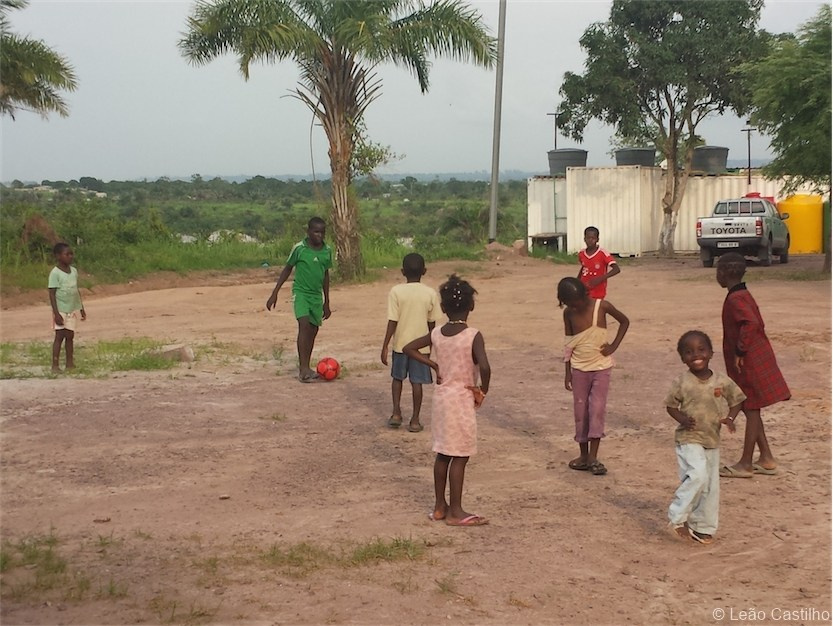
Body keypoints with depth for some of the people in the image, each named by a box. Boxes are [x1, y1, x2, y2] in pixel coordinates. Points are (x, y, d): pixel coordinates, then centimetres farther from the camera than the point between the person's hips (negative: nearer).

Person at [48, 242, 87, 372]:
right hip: (61, 311, -6)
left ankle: (70, 363, 12)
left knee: (70, 336, 8)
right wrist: (56, 313, -18)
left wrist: (81, 308, 16)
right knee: (59, 336, -4)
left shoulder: (74, 271, 8)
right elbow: (52, 294, -13)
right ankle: (55, 365, 1)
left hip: (73, 310, 6)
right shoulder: (55, 273, -12)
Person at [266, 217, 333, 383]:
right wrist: (274, 293, -2)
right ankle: (304, 369, -24)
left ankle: (305, 368, 20)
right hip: (301, 292, -5)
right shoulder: (299, 248, -10)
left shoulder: (327, 251, 2)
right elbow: (287, 269, 0)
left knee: (313, 330, 6)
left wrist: (326, 302, 16)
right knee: (304, 325, -21)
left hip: (317, 295, 5)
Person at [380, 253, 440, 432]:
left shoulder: (396, 292, -10)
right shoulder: (431, 293, -5)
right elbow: (432, 323, 2)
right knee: (417, 382, 6)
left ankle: (396, 413, 13)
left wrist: (385, 346, -6)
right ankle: (415, 420, 9)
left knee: (397, 377, 19)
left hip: (400, 344, 0)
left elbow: (392, 322, -12)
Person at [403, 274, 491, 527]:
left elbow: (408, 348, 6)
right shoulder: (474, 336, -16)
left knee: (443, 453, 15)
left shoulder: (436, 334, 0)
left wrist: (434, 365, 7)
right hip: (462, 399, -6)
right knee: (460, 456, 1)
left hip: (441, 396, 6)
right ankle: (455, 511, 5)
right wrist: (483, 391, -11)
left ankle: (439, 506, 23)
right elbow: (484, 367, -29)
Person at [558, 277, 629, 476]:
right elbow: (568, 344, 4)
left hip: (601, 367, -3)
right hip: (579, 369, 3)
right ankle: (583, 455, 16)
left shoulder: (602, 306, -12)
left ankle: (593, 457, -7)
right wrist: (567, 372, 4)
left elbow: (624, 321, 2)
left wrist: (614, 346, -7)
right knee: (580, 412, 6)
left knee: (597, 409, -9)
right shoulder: (569, 313, -4)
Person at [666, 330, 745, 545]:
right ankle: (677, 518, -10)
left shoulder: (722, 382, -2)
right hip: (689, 439, -5)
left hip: (713, 440, 5)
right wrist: (682, 419, -19)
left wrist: (730, 418, -9)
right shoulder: (681, 382, -9)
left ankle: (703, 527, 24)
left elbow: (736, 400, 10)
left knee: (712, 486, 9)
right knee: (698, 475, -24)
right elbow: (670, 405, 0)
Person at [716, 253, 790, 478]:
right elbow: (758, 324, 18)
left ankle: (745, 464, 5)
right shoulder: (745, 295, 12)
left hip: (748, 364, -10)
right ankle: (766, 459, 21)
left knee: (751, 410, -2)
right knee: (751, 410, 16)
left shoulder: (734, 299, -18)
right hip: (757, 357, 10)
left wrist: (740, 352, -26)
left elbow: (750, 323, -33)